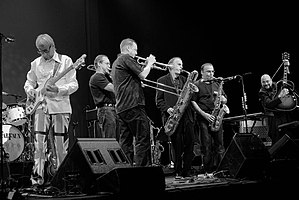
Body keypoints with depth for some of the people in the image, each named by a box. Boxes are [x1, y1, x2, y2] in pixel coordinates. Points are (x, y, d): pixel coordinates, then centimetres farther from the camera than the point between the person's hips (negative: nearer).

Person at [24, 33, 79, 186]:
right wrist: (30, 90, 1)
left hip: (60, 106, -2)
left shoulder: (65, 61, 2)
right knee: (39, 142, -6)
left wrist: (58, 90, -18)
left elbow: (74, 85, -2)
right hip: (40, 106, 2)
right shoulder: (35, 64, 12)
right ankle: (37, 178, -2)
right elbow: (29, 82, 23)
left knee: (60, 145, 1)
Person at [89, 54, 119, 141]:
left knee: (116, 139, 8)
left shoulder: (105, 77, 24)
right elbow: (114, 88, -17)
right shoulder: (97, 77, -7)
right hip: (105, 110, -10)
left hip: (113, 109, 10)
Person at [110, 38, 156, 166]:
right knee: (143, 139, -6)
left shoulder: (116, 62, 24)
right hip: (133, 105, -10)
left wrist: (146, 65, 20)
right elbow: (142, 75, -12)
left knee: (125, 141, 8)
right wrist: (149, 63, 6)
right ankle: (140, 166, -9)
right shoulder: (127, 58, -6)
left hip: (121, 108, 10)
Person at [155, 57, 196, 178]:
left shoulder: (184, 79, 20)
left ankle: (187, 171, 8)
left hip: (186, 115, 4)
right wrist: (167, 108, -13)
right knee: (176, 145, -2)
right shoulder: (162, 81, 7)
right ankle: (178, 172, 7)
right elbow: (159, 100, 3)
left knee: (190, 143, -1)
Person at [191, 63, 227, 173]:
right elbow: (193, 102, -5)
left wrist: (223, 99, -4)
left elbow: (225, 100, 21)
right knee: (206, 145, -3)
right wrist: (204, 114, -14)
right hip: (203, 117, -4)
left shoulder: (217, 84, 18)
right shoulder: (197, 85, 2)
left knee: (219, 143, 1)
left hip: (216, 116, 4)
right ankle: (208, 170, 3)